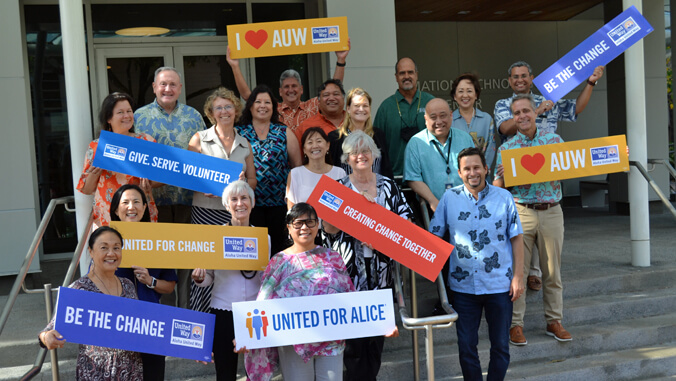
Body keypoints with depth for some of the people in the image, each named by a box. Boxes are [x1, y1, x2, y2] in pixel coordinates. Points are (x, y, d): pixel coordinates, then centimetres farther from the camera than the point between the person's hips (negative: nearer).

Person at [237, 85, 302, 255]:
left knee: (279, 246, 1)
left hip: (280, 202, 0)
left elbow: (297, 166, 7)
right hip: (249, 202, 0)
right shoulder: (238, 133, 7)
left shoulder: (284, 133, 8)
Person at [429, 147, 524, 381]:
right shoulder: (449, 198, -1)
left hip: (500, 285, 0)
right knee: (466, 346, 9)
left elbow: (516, 238, 0)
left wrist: (518, 276, -4)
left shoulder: (503, 197, -2)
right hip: (463, 286, 1)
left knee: (500, 345, 11)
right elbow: (434, 237, 3)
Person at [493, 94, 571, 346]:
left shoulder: (554, 140, 7)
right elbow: (498, 188, 0)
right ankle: (515, 324, 9)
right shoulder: (506, 148, 2)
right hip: (521, 212, -1)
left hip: (551, 212, 2)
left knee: (553, 270, 9)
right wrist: (501, 175, -21)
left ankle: (554, 321, 21)